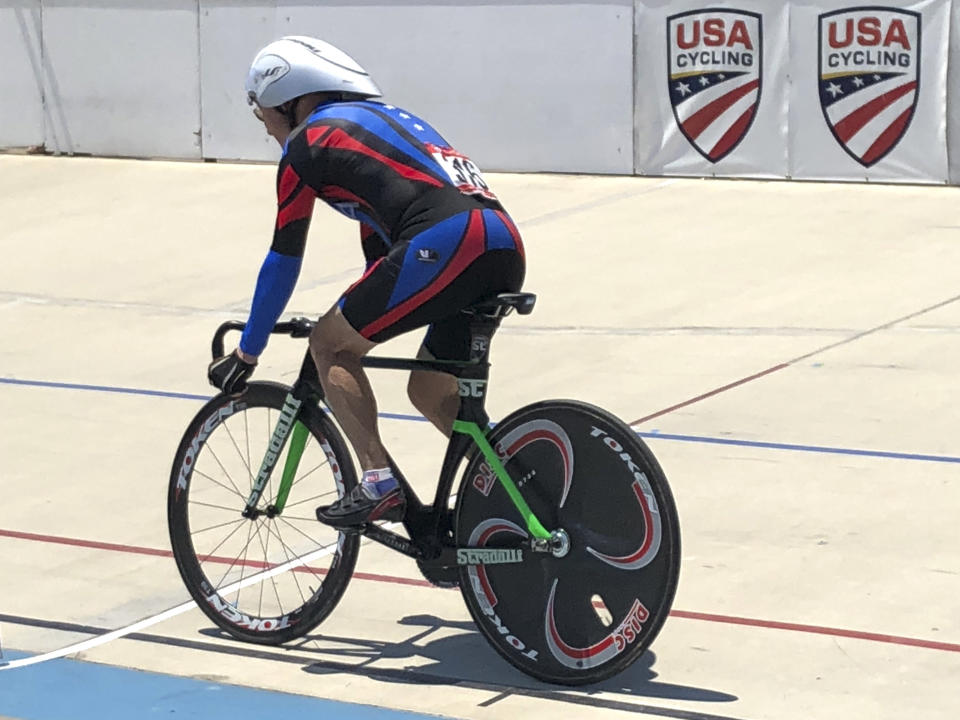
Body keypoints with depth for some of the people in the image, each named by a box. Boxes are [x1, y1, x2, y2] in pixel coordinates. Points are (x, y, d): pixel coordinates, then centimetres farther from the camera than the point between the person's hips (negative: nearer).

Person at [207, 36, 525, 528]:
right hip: (507, 252, 8)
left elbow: (283, 261, 13)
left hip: (445, 246, -8)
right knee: (429, 391, 22)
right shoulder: (380, 118, 33)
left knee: (327, 345, 10)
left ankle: (379, 484, 0)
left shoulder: (308, 142, 10)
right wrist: (365, 321, 50)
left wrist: (247, 352, 23)